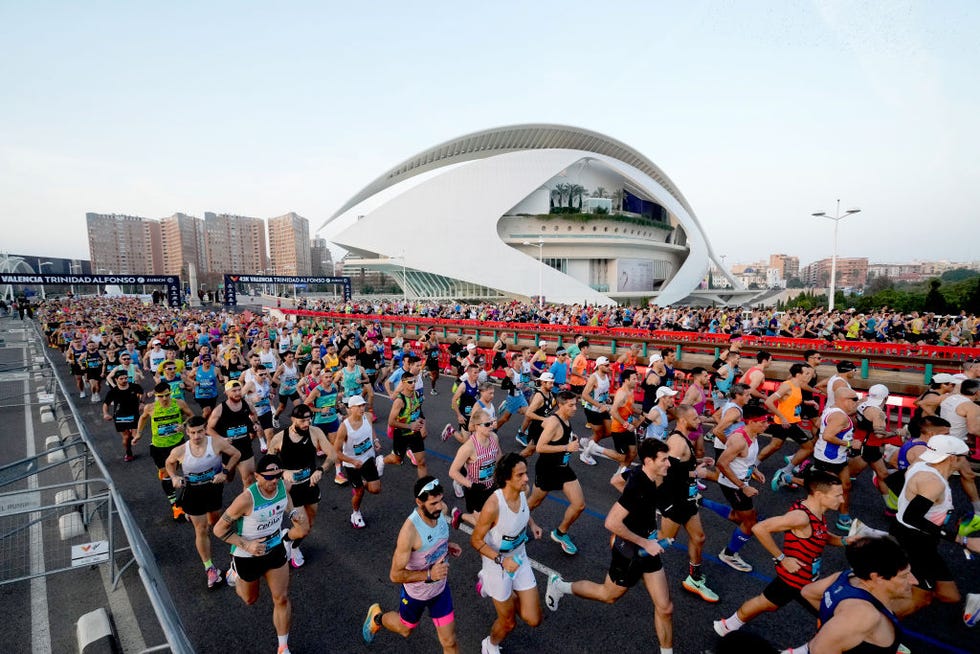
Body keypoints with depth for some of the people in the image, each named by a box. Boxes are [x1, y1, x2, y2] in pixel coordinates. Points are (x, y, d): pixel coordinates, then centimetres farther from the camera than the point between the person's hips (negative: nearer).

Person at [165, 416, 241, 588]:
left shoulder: (217, 443, -23)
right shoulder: (180, 451, -18)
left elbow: (236, 454, -9)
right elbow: (169, 463, 6)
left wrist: (225, 472, -16)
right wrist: (174, 477, -10)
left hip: (214, 488, 1)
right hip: (193, 493, -1)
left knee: (215, 521, 24)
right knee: (201, 531, 6)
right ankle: (209, 567, 21)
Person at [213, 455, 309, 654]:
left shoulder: (282, 484, -19)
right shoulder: (246, 499, -35)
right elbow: (219, 529, -22)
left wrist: (293, 513, -13)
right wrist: (247, 545, -29)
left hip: (275, 550, 3)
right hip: (248, 556, -3)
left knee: (281, 599, 6)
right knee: (251, 600, 24)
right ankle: (235, 574, 55)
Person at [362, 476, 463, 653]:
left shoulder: (441, 509, -19)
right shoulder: (409, 531, -38)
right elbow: (395, 575, -28)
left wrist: (446, 545, -9)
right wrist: (428, 575, -38)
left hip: (441, 587, 4)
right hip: (416, 592, -4)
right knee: (405, 629, 27)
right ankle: (377, 618, 56)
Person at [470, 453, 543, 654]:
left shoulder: (523, 492, -15)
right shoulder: (493, 506, -35)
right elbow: (476, 541, -22)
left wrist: (532, 524, -6)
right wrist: (501, 560, -31)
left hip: (520, 560, 5)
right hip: (498, 566, -5)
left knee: (533, 620, 7)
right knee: (509, 623, 14)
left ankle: (508, 596, 34)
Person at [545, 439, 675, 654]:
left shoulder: (652, 479, -8)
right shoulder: (637, 487, -33)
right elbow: (611, 523, -33)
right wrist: (645, 543, -25)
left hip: (647, 550, 7)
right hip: (629, 554, -7)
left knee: (665, 608, 10)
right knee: (608, 595, 18)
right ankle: (560, 586, 37)